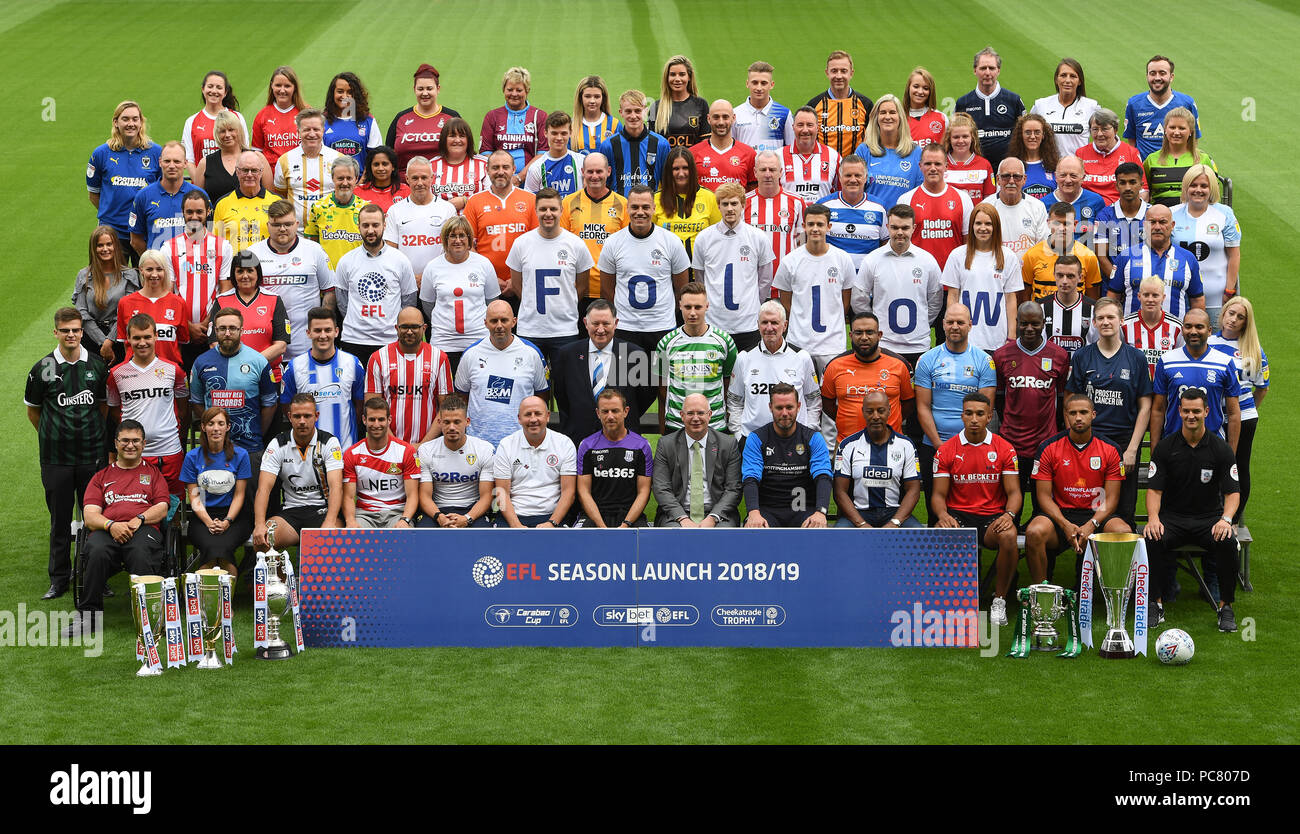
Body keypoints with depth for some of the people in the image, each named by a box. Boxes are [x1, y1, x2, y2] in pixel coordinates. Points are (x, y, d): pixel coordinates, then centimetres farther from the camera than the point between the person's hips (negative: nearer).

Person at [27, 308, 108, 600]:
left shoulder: (97, 365, 3)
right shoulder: (43, 369, -2)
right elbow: (32, 410, 10)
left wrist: (92, 433, 11)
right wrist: (52, 436, 8)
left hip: (92, 455, 1)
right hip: (55, 457, -1)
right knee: (59, 519, 5)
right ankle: (59, 579, 14)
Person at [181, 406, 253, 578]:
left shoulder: (240, 455, 5)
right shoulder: (192, 457, 7)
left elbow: (239, 495, 4)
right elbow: (194, 497, 5)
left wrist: (227, 521, -13)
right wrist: (209, 523, -12)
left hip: (234, 514, -1)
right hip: (203, 516, 1)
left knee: (222, 546, -34)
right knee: (211, 546, -34)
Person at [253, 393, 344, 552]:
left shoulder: (329, 442, -3)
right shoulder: (278, 445, 1)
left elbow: (336, 486, -14)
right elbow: (264, 487, -8)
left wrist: (329, 523, -32)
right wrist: (259, 524, -26)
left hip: (323, 509, -1)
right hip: (290, 511, 1)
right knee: (261, 539, -28)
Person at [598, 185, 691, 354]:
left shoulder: (672, 241, -1)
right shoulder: (612, 243, 1)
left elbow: (681, 288, 8)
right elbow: (607, 290, 9)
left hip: (663, 327, 0)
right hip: (625, 328, 0)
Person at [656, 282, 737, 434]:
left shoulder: (724, 340, 1)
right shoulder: (666, 343, 2)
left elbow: (729, 387, 8)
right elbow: (662, 393, 7)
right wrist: (662, 431, 6)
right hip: (675, 425, 0)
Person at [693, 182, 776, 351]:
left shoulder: (759, 238, 2)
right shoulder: (704, 238, 4)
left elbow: (765, 281, 11)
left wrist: (755, 310, 10)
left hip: (748, 325, 0)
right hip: (713, 324, 0)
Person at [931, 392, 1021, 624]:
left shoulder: (1004, 449, 4)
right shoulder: (946, 450, 5)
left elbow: (1014, 492, 3)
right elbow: (939, 494, 5)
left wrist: (1009, 514, -19)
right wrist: (943, 515, -18)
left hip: (993, 516, 0)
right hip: (958, 514, 0)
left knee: (1008, 536, -35)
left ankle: (999, 600, -15)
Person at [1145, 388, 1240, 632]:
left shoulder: (1221, 449, 0)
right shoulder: (1165, 447, 2)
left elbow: (1233, 492, -3)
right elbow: (1154, 489, -1)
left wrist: (1225, 519, -23)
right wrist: (1153, 518, -22)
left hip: (1209, 518, 0)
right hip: (1173, 517, 0)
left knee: (1228, 542, -31)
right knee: (1154, 539, -32)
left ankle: (1225, 606, -14)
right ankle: (1157, 603, -18)